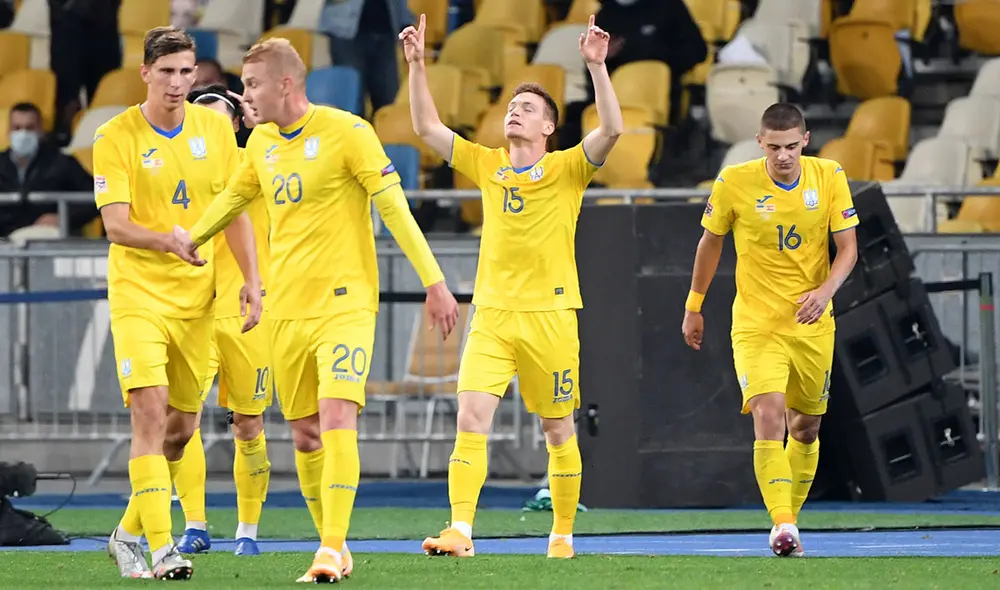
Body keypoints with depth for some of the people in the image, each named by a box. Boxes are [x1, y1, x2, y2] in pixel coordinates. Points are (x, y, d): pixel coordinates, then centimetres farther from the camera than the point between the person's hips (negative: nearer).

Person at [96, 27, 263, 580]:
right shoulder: (116, 137, -9)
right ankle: (161, 549, -21)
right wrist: (166, 240, -34)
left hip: (196, 295, 5)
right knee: (150, 411, -18)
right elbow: (115, 224, -16)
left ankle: (128, 533, 27)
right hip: (138, 291, -5)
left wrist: (251, 277, 3)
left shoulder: (214, 127, 5)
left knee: (181, 426, 9)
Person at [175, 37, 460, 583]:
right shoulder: (261, 141, 9)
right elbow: (234, 197, 28)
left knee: (337, 420, -19)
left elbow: (394, 208, -11)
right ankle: (333, 547, 19)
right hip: (286, 308, 6)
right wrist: (188, 241, 27)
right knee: (305, 436, 7)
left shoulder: (345, 131, -10)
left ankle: (332, 550, -20)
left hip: (344, 302, -6)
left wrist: (433, 281, -14)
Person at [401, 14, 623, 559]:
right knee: (470, 418, -13)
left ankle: (562, 535, 18)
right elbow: (427, 127, 10)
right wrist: (417, 66, 1)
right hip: (492, 314, 2)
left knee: (559, 431, 6)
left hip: (550, 315, -2)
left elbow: (611, 130, -14)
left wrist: (596, 67, -22)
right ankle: (460, 530, -19)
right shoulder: (486, 166, 11)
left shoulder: (567, 169, 1)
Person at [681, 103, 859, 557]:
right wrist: (694, 307, 11)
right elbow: (710, 243, 6)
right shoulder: (734, 182, -9)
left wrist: (825, 291, -20)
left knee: (806, 426, 11)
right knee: (768, 416, -21)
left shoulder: (829, 177, -5)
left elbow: (848, 248, -2)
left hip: (812, 324, 3)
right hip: (755, 323, -3)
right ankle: (782, 528, -27)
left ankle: (790, 518, 30)